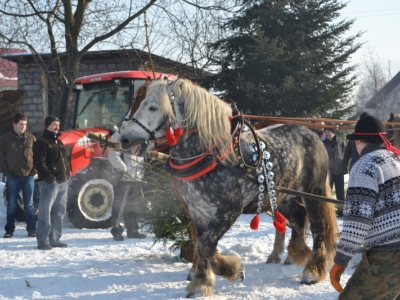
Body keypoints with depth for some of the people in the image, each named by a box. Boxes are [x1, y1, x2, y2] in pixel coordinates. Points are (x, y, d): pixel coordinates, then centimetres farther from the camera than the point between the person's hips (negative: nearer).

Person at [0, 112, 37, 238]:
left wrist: (34, 170, -2)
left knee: (29, 204, 5)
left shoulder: (31, 138, 3)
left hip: (28, 176, 1)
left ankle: (32, 229, 10)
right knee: (11, 205, 5)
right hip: (13, 176, -1)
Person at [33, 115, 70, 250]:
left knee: (59, 212, 12)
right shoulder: (41, 142, -8)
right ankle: (42, 241, -6)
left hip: (62, 182, 9)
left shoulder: (58, 142, 20)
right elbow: (39, 163, -17)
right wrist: (49, 176, -23)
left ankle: (54, 239, 19)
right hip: (49, 182, -9)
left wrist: (66, 175, 14)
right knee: (45, 211, -8)